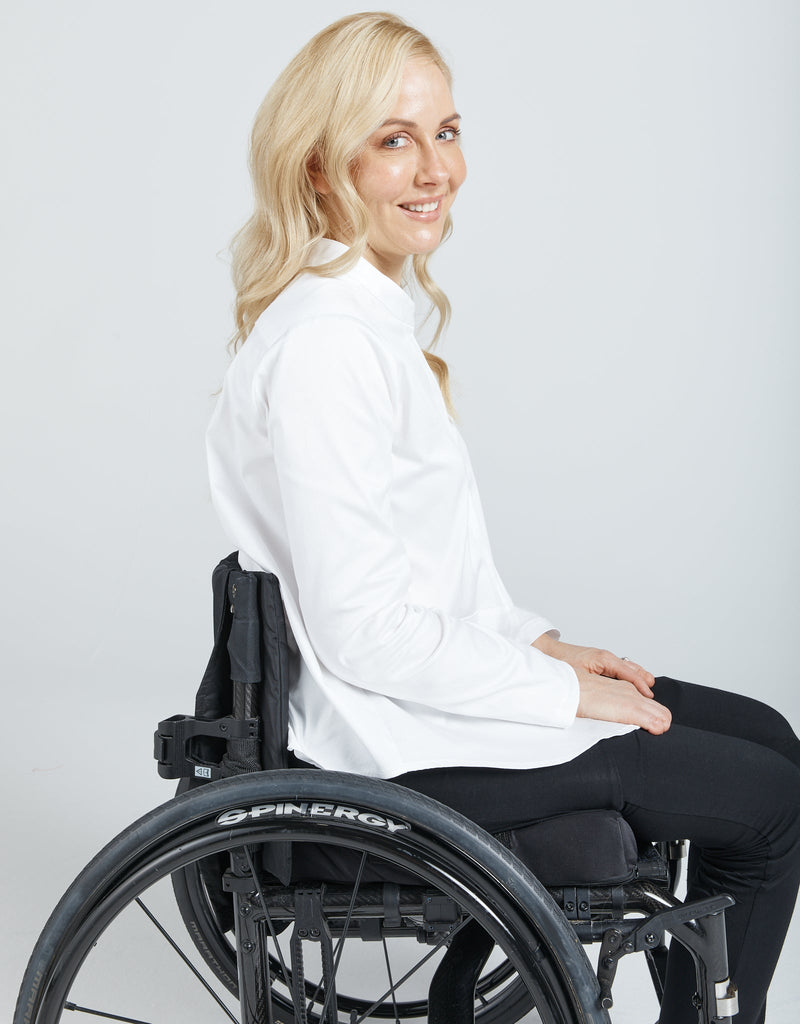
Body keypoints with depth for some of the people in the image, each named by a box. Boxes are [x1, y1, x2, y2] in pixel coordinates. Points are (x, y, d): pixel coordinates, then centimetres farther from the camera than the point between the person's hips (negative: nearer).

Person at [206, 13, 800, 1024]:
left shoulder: (371, 312, 9)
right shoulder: (323, 346, -23)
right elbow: (365, 630, -24)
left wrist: (540, 641, 6)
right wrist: (566, 693, -16)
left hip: (440, 675, 10)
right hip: (405, 738, -10)